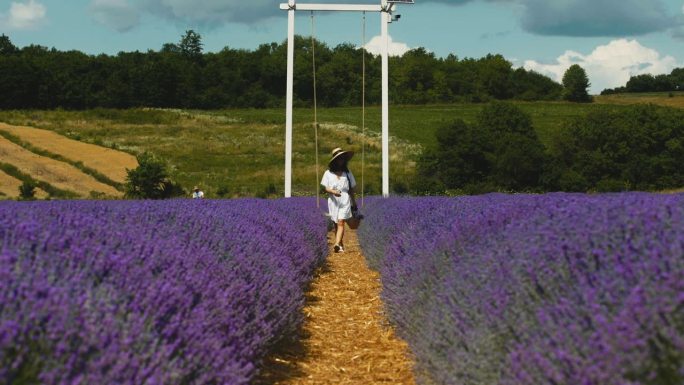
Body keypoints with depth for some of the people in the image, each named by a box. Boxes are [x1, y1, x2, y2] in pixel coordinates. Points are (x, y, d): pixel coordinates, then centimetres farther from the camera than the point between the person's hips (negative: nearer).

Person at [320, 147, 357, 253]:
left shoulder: (348, 173, 8)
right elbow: (326, 188, 1)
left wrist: (354, 203, 16)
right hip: (333, 201, 1)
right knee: (336, 224, 5)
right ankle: (341, 246, 14)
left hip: (345, 201, -1)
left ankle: (337, 244, -27)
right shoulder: (328, 173, 4)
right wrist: (333, 191, -20)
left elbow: (351, 189, 14)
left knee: (341, 222, -14)